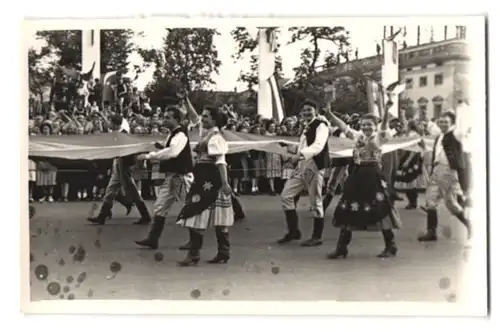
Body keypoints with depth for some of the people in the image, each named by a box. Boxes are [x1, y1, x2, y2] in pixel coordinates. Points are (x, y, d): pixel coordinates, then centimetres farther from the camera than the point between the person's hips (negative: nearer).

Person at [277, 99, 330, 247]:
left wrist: (300, 153, -38)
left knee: (315, 202, 0)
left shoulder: (321, 125, -10)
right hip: (302, 165, 9)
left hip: (315, 165, -9)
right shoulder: (307, 127, 19)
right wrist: (295, 149, 8)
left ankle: (317, 237, 12)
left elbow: (318, 146, -26)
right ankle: (293, 231, 17)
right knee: (286, 195, 6)